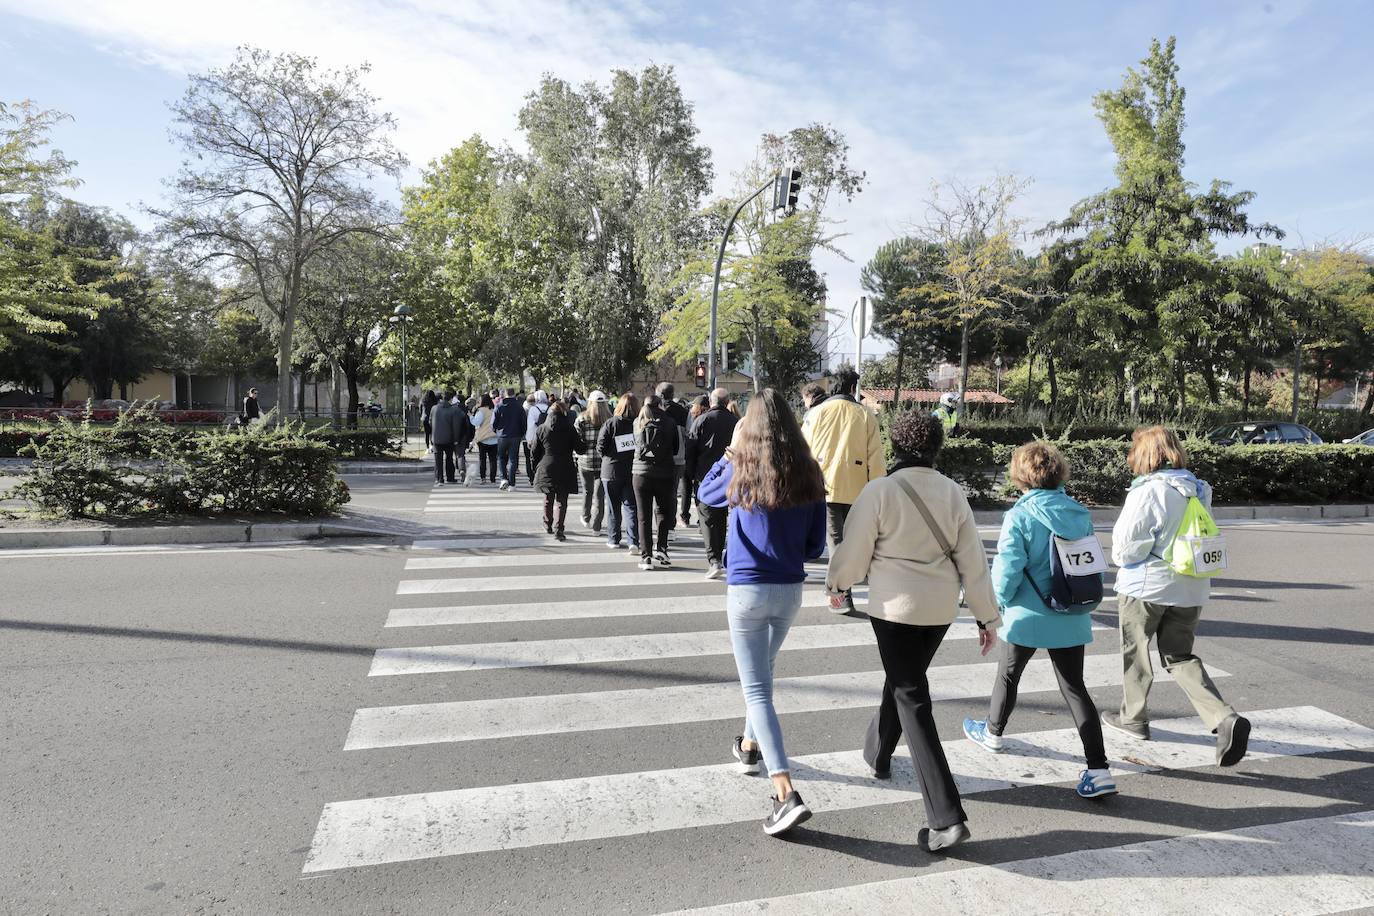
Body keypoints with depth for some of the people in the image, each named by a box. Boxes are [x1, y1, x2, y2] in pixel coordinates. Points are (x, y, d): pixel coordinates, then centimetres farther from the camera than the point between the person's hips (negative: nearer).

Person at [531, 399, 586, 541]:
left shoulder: (541, 429, 0)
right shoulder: (569, 429, -5)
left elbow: (534, 452, 3)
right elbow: (580, 449, -5)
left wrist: (536, 467, 14)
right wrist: (584, 444, 15)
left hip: (546, 469, 2)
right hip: (565, 470, -2)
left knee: (548, 499, 18)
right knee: (561, 501, 1)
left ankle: (548, 525, 31)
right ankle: (558, 529, -10)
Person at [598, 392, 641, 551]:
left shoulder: (610, 423, -10)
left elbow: (601, 446, -10)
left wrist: (609, 457, 8)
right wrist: (634, 458, 8)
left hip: (611, 471, -1)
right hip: (633, 471, 1)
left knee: (613, 507, 12)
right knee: (631, 506, 5)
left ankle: (613, 539, 19)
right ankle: (633, 540, -4)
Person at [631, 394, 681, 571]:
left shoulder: (638, 423, 1)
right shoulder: (669, 422, -2)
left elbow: (635, 444, 9)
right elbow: (676, 448, 5)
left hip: (641, 472, 1)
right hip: (664, 473, -1)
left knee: (644, 516, 5)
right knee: (664, 511, 13)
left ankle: (646, 556, 5)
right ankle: (660, 549, 3)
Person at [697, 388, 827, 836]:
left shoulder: (741, 471, -10)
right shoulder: (808, 476, -3)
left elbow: (705, 493, 12)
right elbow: (816, 545, 3)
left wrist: (731, 452, 13)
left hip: (747, 590, -4)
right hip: (790, 590, 4)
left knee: (757, 691, -2)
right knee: (763, 672, 27)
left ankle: (786, 793, -12)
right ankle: (750, 746, 46)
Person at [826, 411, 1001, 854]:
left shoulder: (880, 491, -15)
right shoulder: (952, 493, -1)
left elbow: (854, 551, -8)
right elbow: (972, 559, 2)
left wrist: (836, 583, 13)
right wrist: (986, 616, 10)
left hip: (895, 605, -5)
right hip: (941, 607, 6)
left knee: (911, 697, -1)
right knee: (906, 678, 26)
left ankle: (946, 816, -5)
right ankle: (878, 753, 49)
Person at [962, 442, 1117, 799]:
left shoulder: (1020, 516, -17)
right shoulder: (1080, 514, 0)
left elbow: (1007, 568, -19)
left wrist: (1001, 601, -1)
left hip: (1028, 616, -4)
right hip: (1072, 618, 4)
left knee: (1008, 675, 19)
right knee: (1075, 687, 10)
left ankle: (992, 732, 41)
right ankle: (1099, 769, 4)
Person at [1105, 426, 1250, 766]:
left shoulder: (1148, 491, -19)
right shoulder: (1197, 491, 5)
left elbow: (1126, 546, -18)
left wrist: (1122, 559, 2)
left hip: (1145, 588, -6)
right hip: (1189, 590, 7)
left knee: (1135, 653, 13)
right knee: (1180, 657, 14)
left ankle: (1134, 718, 27)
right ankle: (1225, 718, -3)